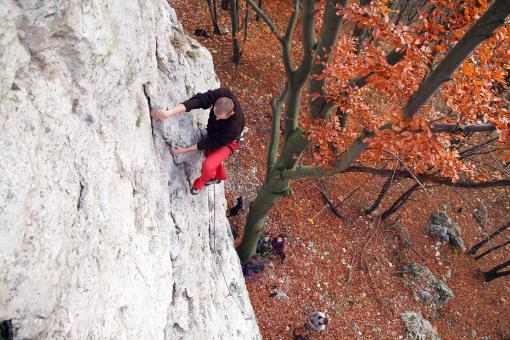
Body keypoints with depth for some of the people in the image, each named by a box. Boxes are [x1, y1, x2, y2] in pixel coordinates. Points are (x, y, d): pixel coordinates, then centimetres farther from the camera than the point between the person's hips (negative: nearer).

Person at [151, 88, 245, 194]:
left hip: (226, 142, -5)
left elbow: (212, 142, -31)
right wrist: (168, 113, -56)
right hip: (213, 132, 6)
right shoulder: (222, 94, -35)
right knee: (211, 155, 25)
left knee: (208, 165, -23)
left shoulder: (234, 126, -43)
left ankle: (199, 184, 11)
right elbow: (198, 100, -43)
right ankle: (219, 177, 56)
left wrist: (185, 150, -26)